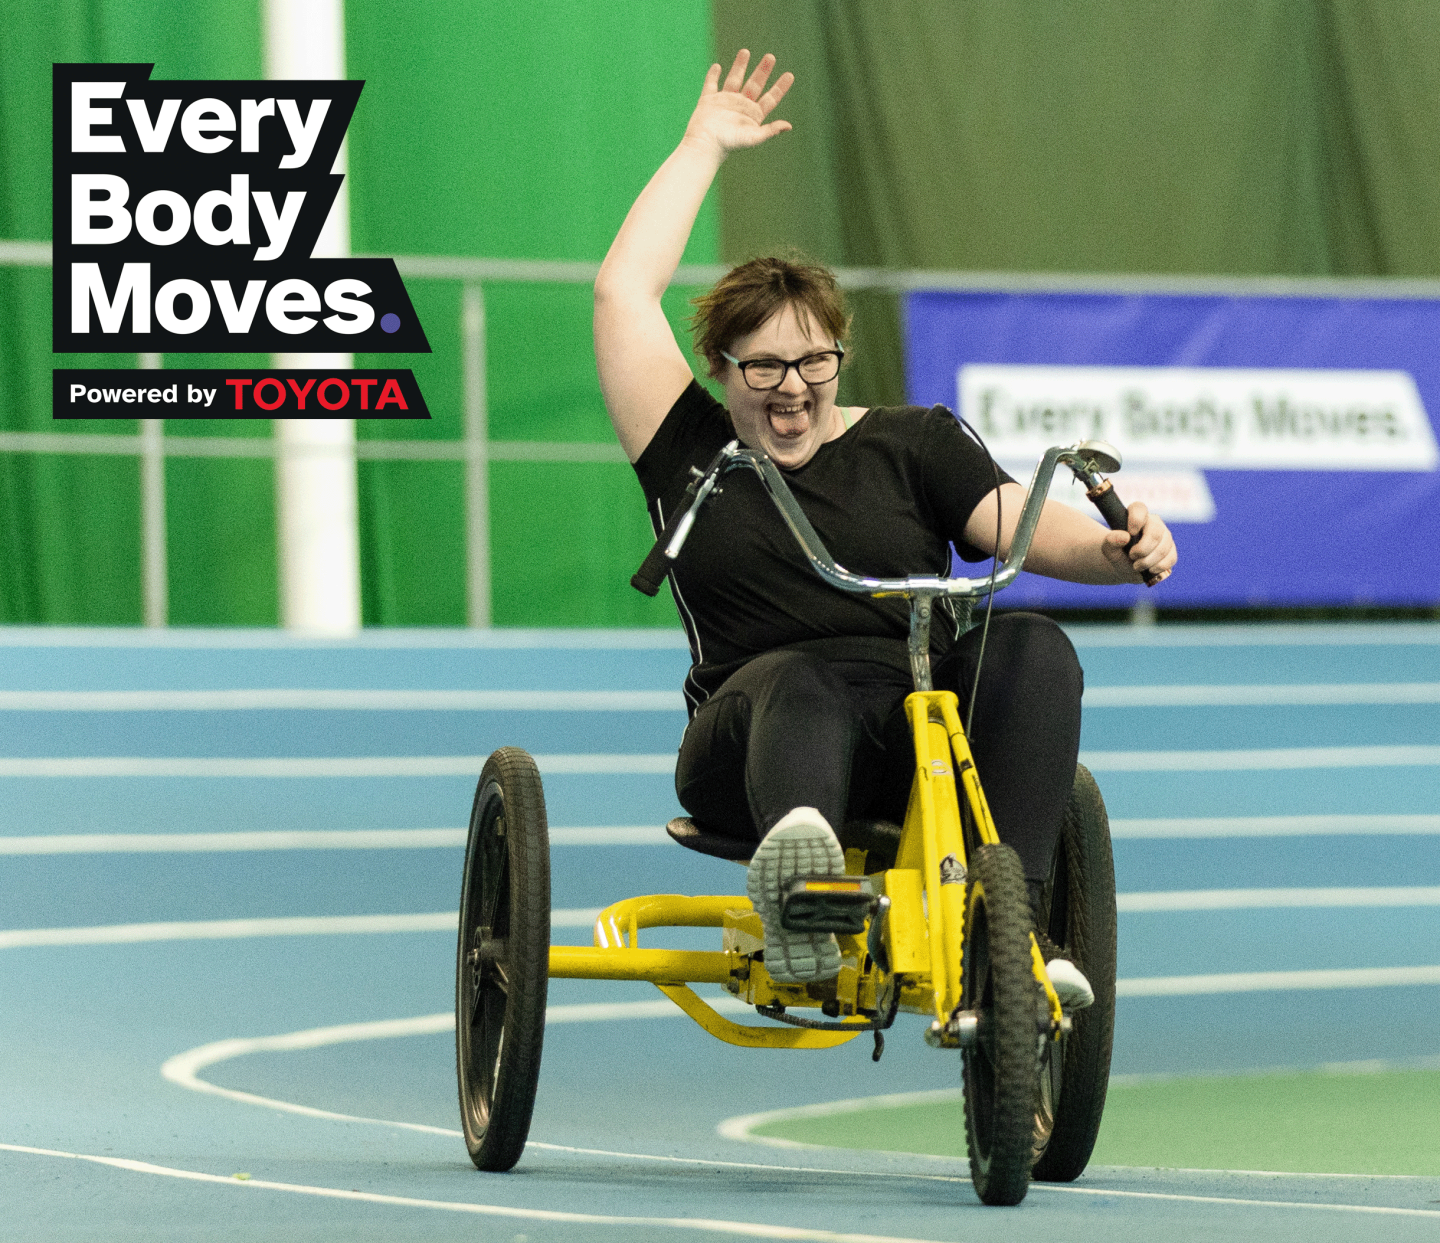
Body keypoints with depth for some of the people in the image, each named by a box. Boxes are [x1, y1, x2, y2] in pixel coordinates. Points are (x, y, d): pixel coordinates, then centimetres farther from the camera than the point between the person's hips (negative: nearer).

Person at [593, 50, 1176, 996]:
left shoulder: (914, 442, 19)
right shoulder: (694, 452, 17)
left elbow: (1020, 523, 5)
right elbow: (623, 291, 14)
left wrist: (1113, 547, -19)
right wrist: (704, 146, 24)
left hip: (929, 736, 2)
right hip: (748, 746, -2)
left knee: (1029, 646, -29)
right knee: (802, 681, -38)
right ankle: (798, 889, -71)